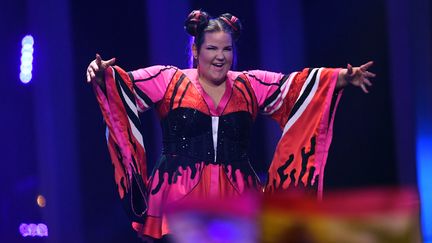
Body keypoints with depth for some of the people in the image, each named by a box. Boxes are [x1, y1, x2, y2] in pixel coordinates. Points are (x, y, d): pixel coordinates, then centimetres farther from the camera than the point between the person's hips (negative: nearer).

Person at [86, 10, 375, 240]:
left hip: (234, 199, 3)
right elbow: (126, 83, -5)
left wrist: (343, 78, -5)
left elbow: (298, 85, 6)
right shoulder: (169, 81, 5)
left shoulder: (250, 85, 12)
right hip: (181, 199, -2)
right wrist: (104, 74, -26)